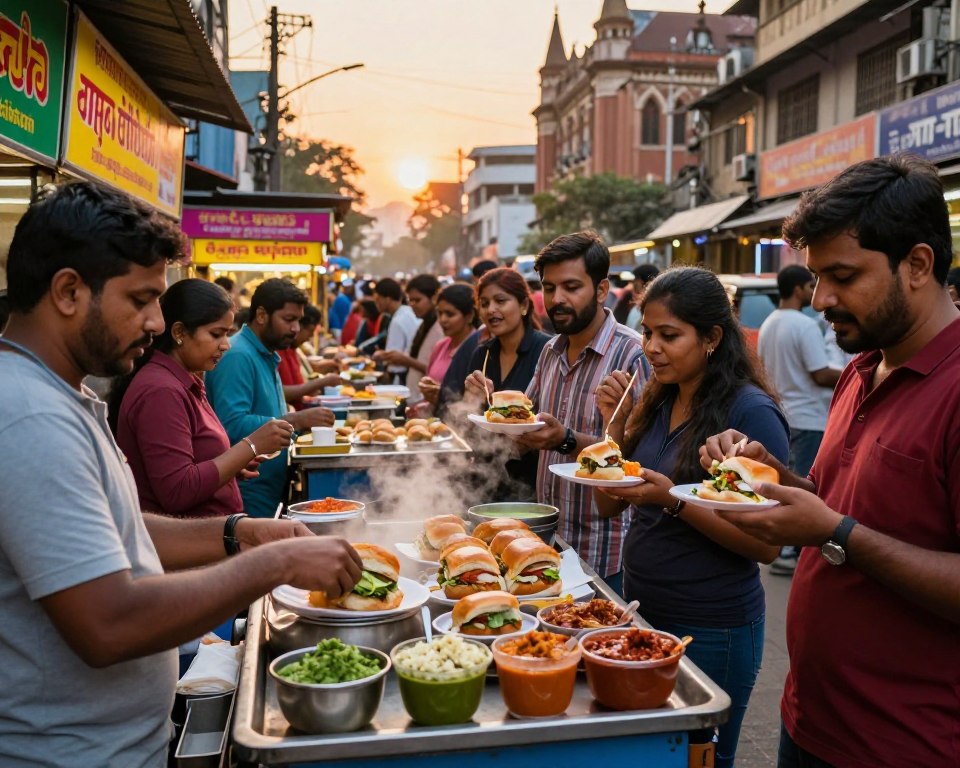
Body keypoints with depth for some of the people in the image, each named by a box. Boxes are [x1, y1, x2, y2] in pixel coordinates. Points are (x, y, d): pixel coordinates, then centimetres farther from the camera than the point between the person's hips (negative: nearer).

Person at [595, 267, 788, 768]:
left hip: (710, 631, -6)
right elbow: (609, 506, 5)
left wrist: (672, 499, -27)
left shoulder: (750, 411, -17)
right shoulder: (654, 402, 3)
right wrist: (615, 422, -7)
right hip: (640, 611, 7)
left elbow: (767, 544, -18)